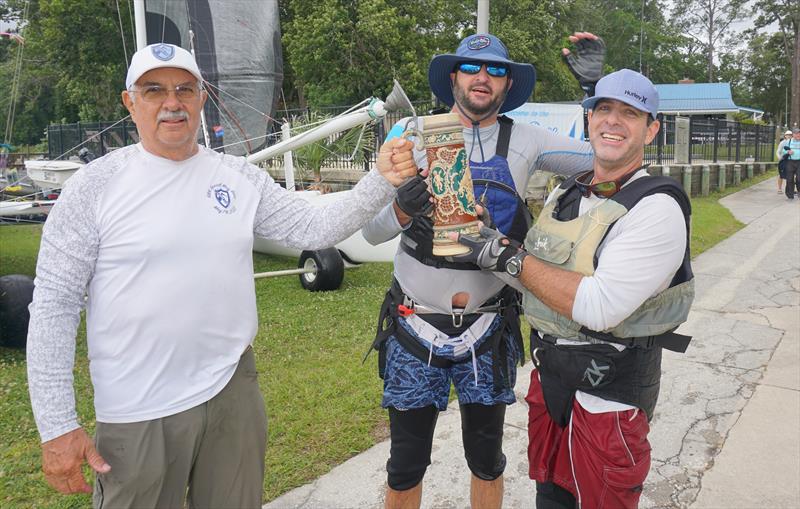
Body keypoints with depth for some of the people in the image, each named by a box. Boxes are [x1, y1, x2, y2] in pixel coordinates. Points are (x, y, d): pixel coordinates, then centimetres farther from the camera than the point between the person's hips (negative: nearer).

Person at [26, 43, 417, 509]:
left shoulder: (241, 176, 2)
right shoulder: (96, 185, -8)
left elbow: (317, 229, 3)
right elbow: (54, 305, -7)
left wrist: (383, 180, -12)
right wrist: (57, 426, -10)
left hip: (234, 391, 4)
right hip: (139, 415, -3)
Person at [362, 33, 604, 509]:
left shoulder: (523, 140, -1)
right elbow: (371, 229, -5)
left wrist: (596, 84, -6)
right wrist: (404, 207, -27)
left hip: (488, 333, 1)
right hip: (415, 328, -1)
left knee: (487, 460, 19)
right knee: (406, 466, 12)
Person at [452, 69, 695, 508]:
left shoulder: (658, 208, -18)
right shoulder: (565, 193, 7)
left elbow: (599, 307, -28)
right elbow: (537, 273, 12)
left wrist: (510, 259, -21)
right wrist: (493, 246, -7)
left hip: (609, 389, -7)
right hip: (548, 372, 7)